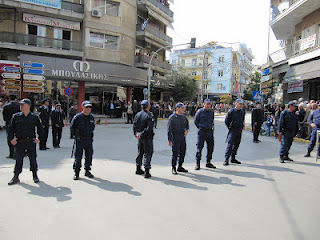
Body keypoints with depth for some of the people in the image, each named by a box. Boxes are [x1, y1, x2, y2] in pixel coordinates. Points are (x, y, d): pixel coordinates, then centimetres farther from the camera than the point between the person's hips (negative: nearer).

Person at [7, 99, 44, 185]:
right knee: (18, 160, 6)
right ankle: (16, 177, 18)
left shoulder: (35, 117, 2)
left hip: (31, 142, -1)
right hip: (19, 142, 1)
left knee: (33, 159, 6)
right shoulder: (16, 116, 4)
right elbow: (10, 128, 9)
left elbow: (40, 128, 11)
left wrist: (39, 138, 3)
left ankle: (35, 175, 22)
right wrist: (11, 139, 0)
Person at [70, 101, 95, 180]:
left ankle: (87, 171, 24)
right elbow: (72, 127, 1)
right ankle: (76, 173, 12)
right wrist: (76, 135, 3)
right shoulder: (77, 117, -9)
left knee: (89, 156, 9)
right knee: (78, 156, 0)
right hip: (79, 140, -4)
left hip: (89, 140, 4)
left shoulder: (92, 117, 4)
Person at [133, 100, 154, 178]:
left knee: (140, 152, 19)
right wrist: (142, 134, -16)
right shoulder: (149, 115, -15)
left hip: (140, 137, 7)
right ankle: (147, 172, 1)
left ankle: (138, 169, 30)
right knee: (148, 154, 0)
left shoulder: (138, 114, 5)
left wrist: (137, 133, -5)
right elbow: (149, 128, -22)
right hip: (147, 138, -7)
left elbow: (134, 126, 2)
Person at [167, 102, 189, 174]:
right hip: (175, 138, -6)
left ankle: (180, 167, 28)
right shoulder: (172, 117, -11)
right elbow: (169, 129, -12)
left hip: (183, 138, 6)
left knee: (182, 153, 12)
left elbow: (187, 124, 27)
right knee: (175, 154, -2)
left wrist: (187, 130, 5)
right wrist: (170, 140, -16)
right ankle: (173, 168, 13)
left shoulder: (184, 116, 9)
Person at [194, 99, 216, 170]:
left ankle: (208, 163, 21)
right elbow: (195, 121, 2)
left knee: (210, 147, 7)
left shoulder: (212, 112, 10)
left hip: (210, 131, 5)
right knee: (199, 147, -4)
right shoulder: (200, 111, -4)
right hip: (202, 131, -5)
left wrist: (212, 127, 12)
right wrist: (200, 128, 5)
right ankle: (197, 164, 4)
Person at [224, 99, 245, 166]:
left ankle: (233, 158, 19)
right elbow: (226, 121, -4)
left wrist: (242, 126, 16)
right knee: (230, 144, -10)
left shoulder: (242, 111, 8)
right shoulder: (231, 111, -9)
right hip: (233, 130, -6)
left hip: (239, 130, 6)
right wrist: (230, 128, 0)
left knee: (236, 144, 9)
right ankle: (226, 159, -8)